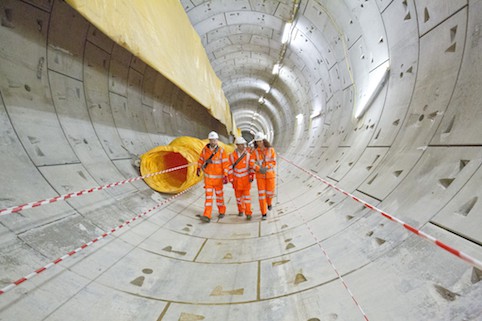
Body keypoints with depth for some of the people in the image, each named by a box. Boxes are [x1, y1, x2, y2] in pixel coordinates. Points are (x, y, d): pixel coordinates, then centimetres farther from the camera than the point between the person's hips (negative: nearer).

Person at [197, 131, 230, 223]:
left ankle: (222, 211, 32)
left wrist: (225, 175, -19)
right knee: (208, 195, 0)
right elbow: (201, 159, 15)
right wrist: (199, 168, 19)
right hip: (208, 177, 2)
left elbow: (226, 163, -13)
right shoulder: (205, 149, -1)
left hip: (218, 177, -2)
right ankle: (207, 216, 0)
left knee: (219, 194, 12)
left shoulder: (221, 151, -10)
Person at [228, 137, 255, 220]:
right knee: (238, 195, 12)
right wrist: (231, 179, -1)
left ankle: (248, 213, 3)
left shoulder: (248, 154, -7)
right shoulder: (232, 155, -5)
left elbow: (252, 166, -4)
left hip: (246, 178, -1)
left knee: (247, 195, -4)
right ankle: (241, 210, 31)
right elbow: (230, 168, 0)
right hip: (237, 179, 2)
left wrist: (251, 176, -13)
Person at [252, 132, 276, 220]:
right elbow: (253, 164, -8)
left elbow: (273, 162, -7)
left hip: (270, 174, 0)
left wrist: (266, 168, -20)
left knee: (270, 192, 5)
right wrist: (259, 169, -25)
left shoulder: (271, 150, -6)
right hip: (260, 175, 0)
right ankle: (264, 213, 10)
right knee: (261, 193, -2)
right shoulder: (255, 151, -4)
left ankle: (269, 202, 42)